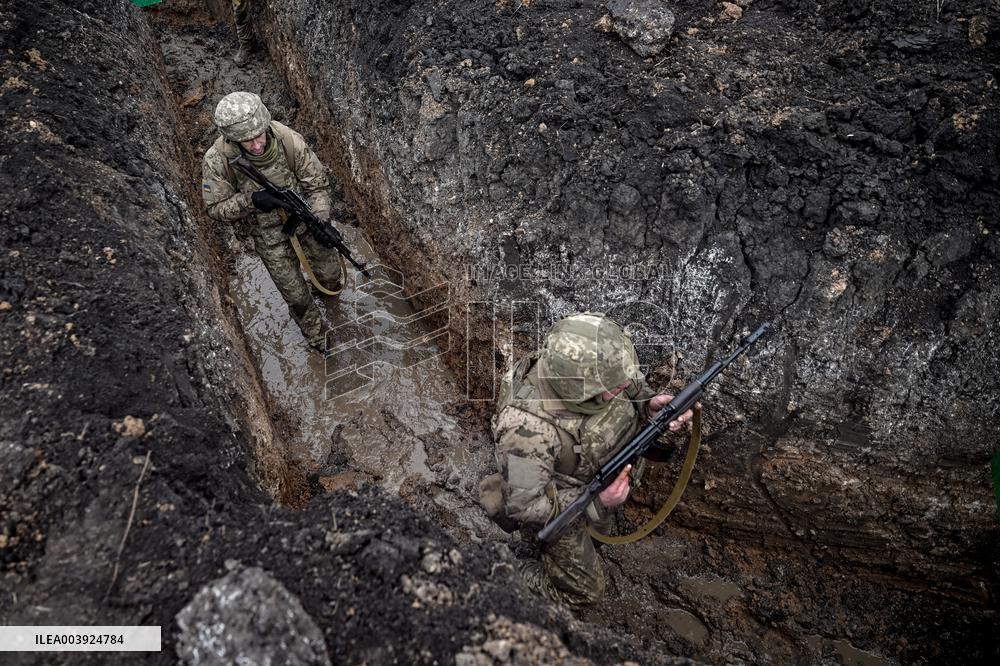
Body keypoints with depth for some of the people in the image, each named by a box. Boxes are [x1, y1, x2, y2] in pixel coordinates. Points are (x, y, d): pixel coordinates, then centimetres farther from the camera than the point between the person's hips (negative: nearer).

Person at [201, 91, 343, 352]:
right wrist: (250, 200, -32)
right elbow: (216, 208, -14)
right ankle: (315, 335, 40)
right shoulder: (217, 161, -26)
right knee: (295, 294, 10)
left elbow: (317, 182, -16)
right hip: (270, 236, -1)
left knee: (329, 272, 20)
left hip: (305, 217, 1)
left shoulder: (288, 139, -27)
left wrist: (321, 222, -29)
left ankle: (329, 286, 60)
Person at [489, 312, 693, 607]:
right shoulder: (526, 429, -45)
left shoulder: (579, 366, -27)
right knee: (585, 590, 5)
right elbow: (523, 506, -32)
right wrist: (595, 503, -36)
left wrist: (647, 404, -26)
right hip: (559, 505, -6)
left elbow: (628, 395, -5)